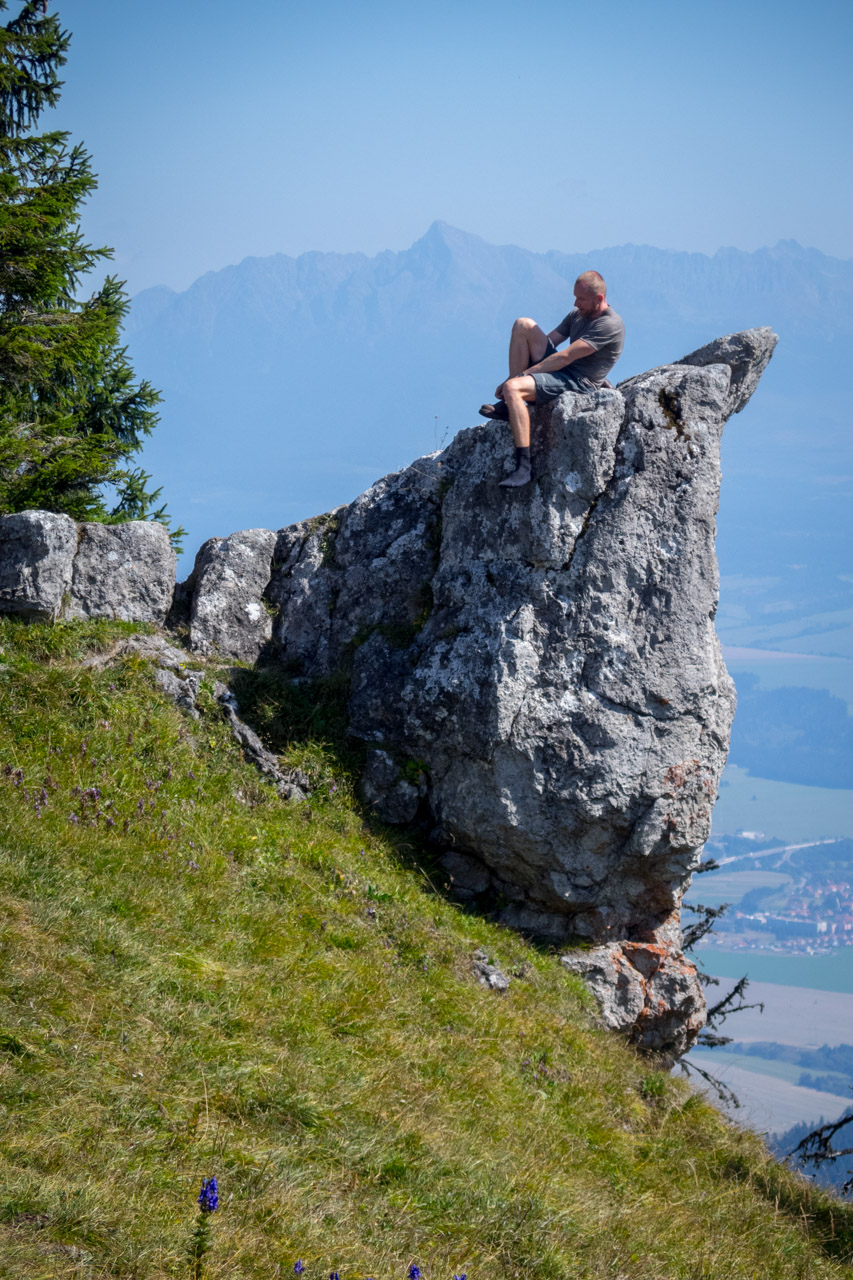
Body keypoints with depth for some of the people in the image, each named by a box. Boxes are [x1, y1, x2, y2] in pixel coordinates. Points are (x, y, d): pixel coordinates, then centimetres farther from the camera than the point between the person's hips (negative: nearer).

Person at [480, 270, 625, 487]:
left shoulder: (610, 325, -17)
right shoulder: (578, 315, 13)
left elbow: (565, 357, -21)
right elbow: (547, 343, 14)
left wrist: (521, 375, -19)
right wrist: (514, 377, 4)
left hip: (578, 383, -10)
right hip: (561, 370, 10)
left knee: (512, 388, -30)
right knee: (523, 325, -2)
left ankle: (523, 467, -31)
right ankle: (509, 405, -8)